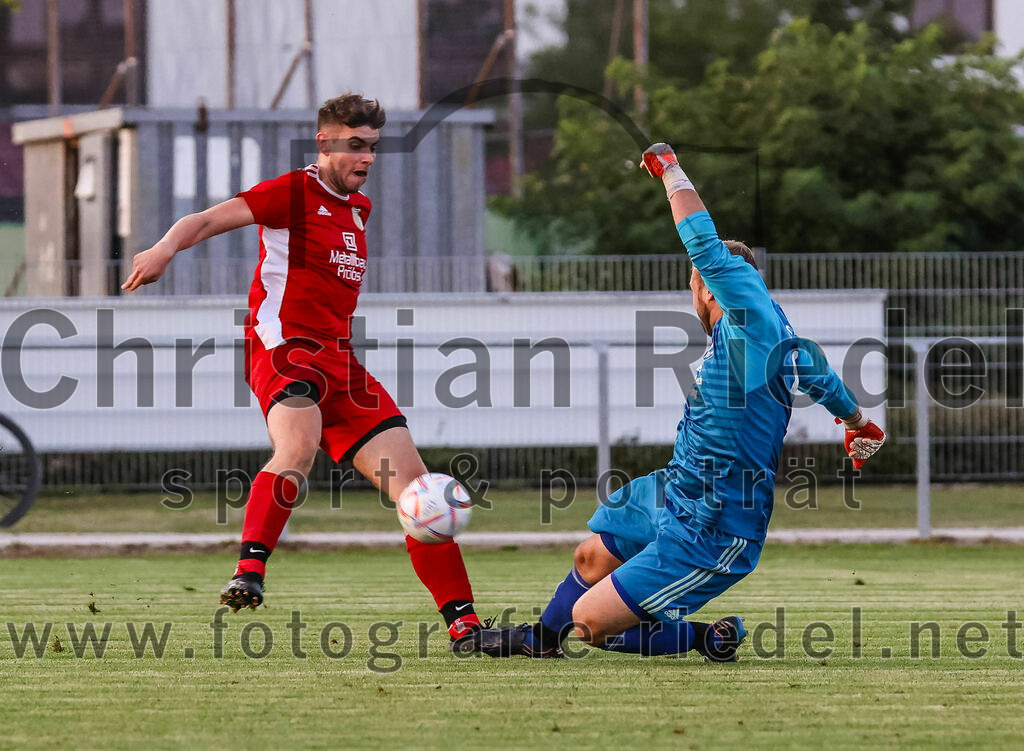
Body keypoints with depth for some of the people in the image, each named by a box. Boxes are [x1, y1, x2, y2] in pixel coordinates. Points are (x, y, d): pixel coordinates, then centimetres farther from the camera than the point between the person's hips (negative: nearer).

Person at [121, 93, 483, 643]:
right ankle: (248, 572, -40)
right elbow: (208, 221, -14)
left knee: (412, 482, -1)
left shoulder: (358, 208, 22)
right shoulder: (294, 193, -2)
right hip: (284, 348, -8)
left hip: (340, 361, 8)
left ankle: (463, 622, 2)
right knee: (298, 449, -38)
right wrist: (165, 249, -32)